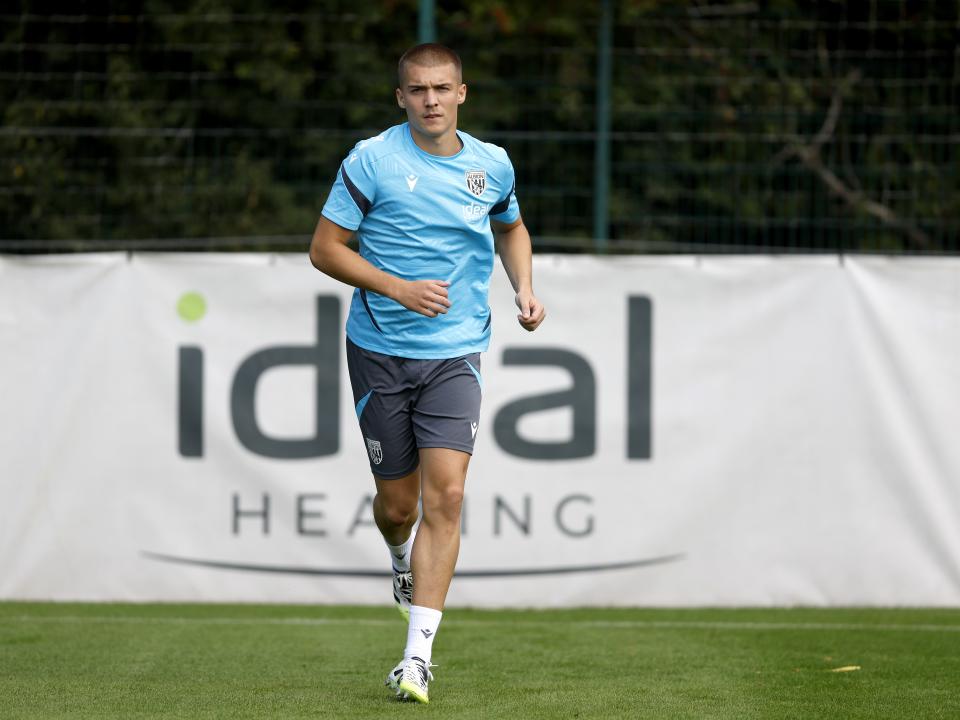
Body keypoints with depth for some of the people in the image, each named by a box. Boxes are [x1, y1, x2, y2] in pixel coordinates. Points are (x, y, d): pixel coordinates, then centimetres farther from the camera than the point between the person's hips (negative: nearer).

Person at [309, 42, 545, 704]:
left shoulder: (492, 165, 4)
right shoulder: (372, 160, -7)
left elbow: (511, 228, 25)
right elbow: (325, 247, -5)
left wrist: (525, 289, 8)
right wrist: (398, 288, -17)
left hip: (456, 355, 1)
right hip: (381, 351, -1)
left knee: (445, 495, -14)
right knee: (397, 502, 5)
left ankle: (418, 656, -14)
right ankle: (403, 558, 45)